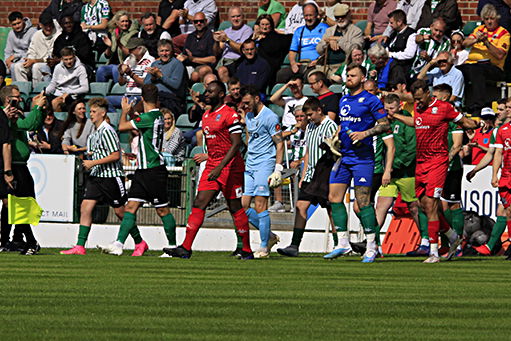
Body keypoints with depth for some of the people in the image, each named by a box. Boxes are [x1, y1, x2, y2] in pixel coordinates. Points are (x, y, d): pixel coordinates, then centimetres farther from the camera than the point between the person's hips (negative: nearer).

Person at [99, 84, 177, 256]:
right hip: (143, 171, 9)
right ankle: (118, 244, -6)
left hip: (154, 171, -9)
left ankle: (173, 246, 9)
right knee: (131, 207, 0)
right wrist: (132, 113, 31)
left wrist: (125, 111, 7)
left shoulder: (149, 117, -17)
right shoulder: (157, 116, 12)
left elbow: (122, 126, -10)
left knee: (162, 210, 0)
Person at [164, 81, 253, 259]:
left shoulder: (230, 114, -12)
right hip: (211, 166, 8)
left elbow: (236, 144, -18)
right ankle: (186, 248, -9)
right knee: (199, 204, -3)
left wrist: (220, 167, -25)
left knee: (235, 208, 0)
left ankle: (247, 250, 10)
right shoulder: (206, 116, 15)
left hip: (230, 166, -8)